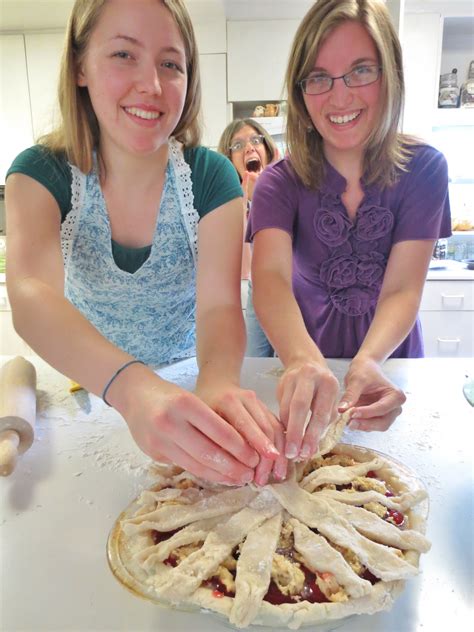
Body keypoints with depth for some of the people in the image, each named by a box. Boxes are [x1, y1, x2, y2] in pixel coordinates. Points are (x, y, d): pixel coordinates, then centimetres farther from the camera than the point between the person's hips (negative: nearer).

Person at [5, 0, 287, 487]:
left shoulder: (210, 177, -11)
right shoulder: (41, 173, -12)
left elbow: (219, 306, -21)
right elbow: (31, 296, -29)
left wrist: (218, 385, -44)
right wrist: (133, 388, -48)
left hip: (190, 386, -1)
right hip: (89, 390, 2)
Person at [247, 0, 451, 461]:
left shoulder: (422, 169, -9)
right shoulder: (280, 182, -10)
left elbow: (402, 290, -16)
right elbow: (271, 277, -26)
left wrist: (368, 363, -36)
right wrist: (303, 362, -45)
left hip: (389, 363, -1)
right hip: (306, 358, 1)